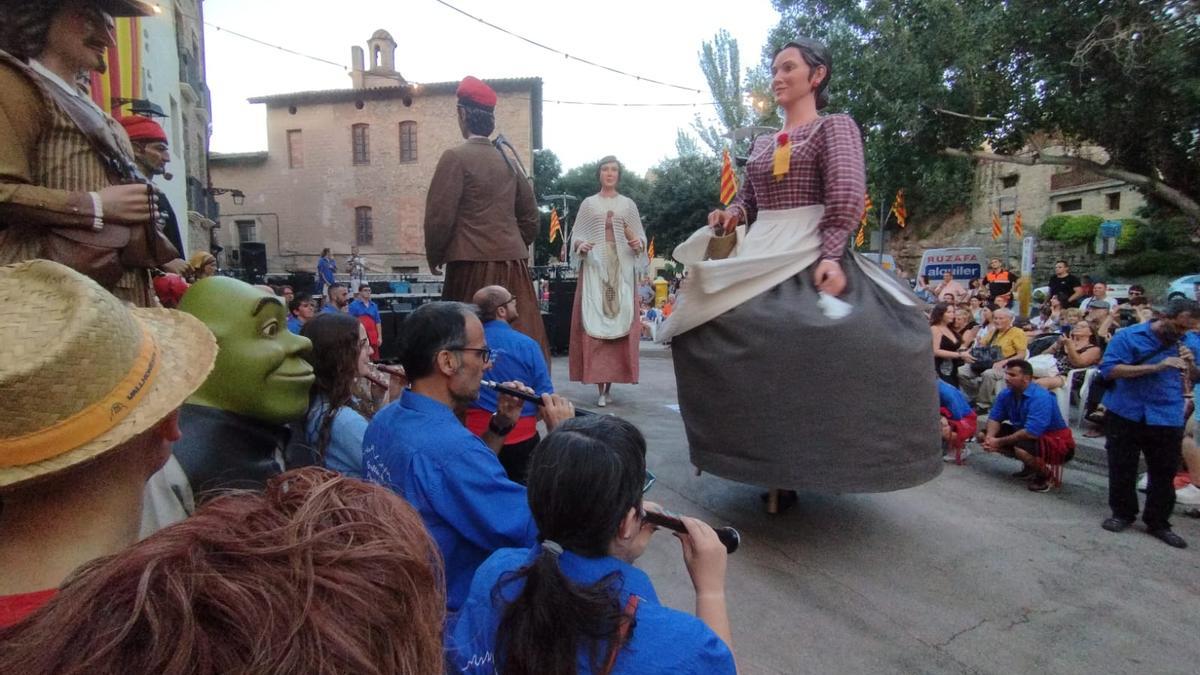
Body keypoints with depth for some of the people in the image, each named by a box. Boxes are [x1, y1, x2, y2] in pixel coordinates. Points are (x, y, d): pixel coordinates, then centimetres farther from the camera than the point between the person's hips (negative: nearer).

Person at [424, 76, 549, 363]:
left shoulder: (456, 157, -6)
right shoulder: (510, 161, 11)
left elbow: (440, 215, -9)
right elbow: (530, 216, 15)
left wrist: (434, 257, 6)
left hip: (473, 264, -5)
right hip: (513, 263, 6)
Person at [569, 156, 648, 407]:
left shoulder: (628, 204, 14)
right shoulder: (588, 203, 12)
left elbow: (641, 236, 11)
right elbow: (576, 234, 9)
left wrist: (638, 244, -11)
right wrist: (580, 246, -12)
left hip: (621, 269, 1)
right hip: (594, 267, -1)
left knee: (620, 323, -5)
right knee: (594, 324, -9)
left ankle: (610, 382, 5)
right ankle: (600, 387, -7)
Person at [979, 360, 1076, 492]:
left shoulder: (1040, 397, -29)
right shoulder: (1006, 394, -7)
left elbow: (1031, 433, -35)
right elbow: (995, 417, -2)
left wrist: (999, 442, -28)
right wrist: (990, 438, -23)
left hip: (1057, 442, -8)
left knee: (1022, 448, -38)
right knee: (985, 436, 1)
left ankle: (1047, 474, -3)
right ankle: (1029, 467, 15)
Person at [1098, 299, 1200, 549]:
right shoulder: (1129, 336, -8)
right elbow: (1109, 369, -18)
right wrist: (1156, 367, -23)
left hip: (1168, 418, 3)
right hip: (1126, 415, -2)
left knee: (1164, 473, 6)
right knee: (1122, 469, 8)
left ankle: (1158, 522, 20)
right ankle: (1122, 513, 25)